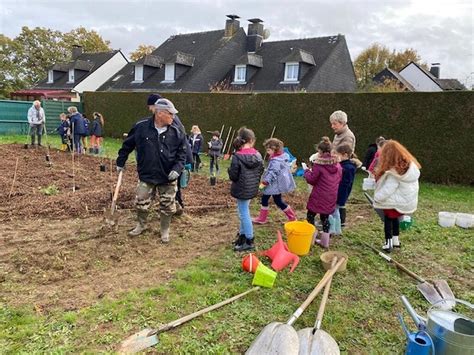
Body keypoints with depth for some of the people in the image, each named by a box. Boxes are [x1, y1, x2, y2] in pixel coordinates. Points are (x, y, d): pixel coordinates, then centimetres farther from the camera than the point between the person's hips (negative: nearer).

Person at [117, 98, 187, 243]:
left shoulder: (177, 132, -8)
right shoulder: (141, 127, -10)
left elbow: (182, 154, -2)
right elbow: (127, 145, 5)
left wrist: (177, 169, -17)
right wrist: (120, 163, 12)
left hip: (168, 178, 0)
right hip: (146, 176, 0)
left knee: (167, 206, 10)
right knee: (141, 203, 12)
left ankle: (165, 230, 31)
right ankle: (141, 225, 39)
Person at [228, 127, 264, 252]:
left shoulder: (237, 157, -20)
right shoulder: (258, 155, -4)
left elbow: (233, 176, -16)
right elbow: (260, 172, 6)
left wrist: (229, 170, 5)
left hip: (242, 190, -6)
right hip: (252, 189, 6)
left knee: (244, 214, 5)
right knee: (244, 211, 20)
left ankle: (249, 242, 14)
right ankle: (242, 235, 31)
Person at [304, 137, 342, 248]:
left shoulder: (318, 164, -16)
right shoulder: (337, 165, 3)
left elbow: (311, 180, -11)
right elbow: (339, 180, 13)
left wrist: (307, 172, 7)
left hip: (318, 197, -6)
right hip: (331, 198, 6)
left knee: (310, 216, 8)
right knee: (325, 217, 16)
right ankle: (325, 241, 23)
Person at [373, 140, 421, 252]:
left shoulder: (394, 172, -24)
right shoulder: (411, 165, 1)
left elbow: (387, 189, -23)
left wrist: (377, 197, -10)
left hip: (397, 201, -7)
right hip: (408, 200, 7)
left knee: (388, 219, 11)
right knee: (394, 218, 24)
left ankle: (389, 243, 11)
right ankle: (396, 240, 32)